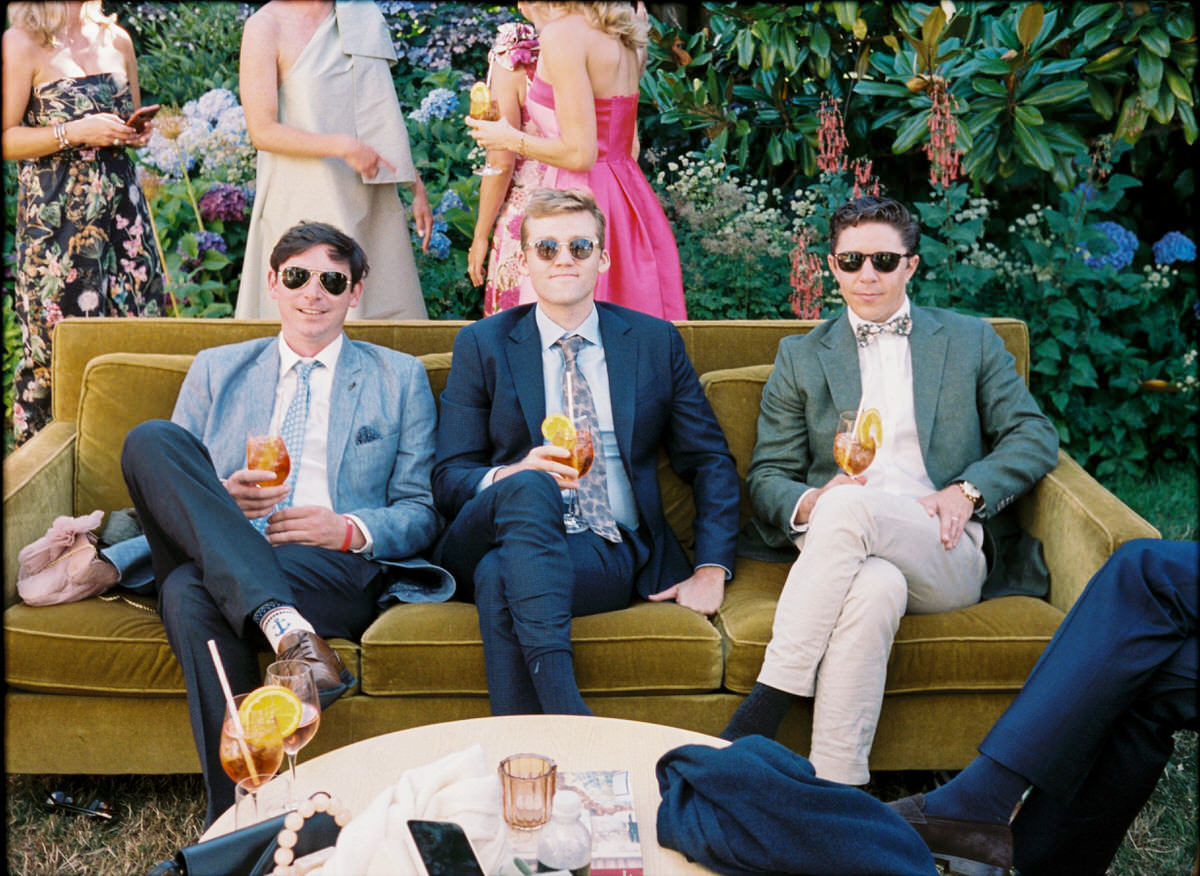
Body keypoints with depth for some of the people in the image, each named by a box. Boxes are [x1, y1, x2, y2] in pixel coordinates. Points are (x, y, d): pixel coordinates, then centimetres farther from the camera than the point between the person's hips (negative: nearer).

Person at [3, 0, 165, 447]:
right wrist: (75, 132, -16)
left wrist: (140, 132, 4)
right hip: (55, 213, -5)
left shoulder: (117, 39, 14)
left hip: (121, 206, 5)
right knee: (56, 342, -3)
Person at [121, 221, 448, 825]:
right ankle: (286, 627, -40)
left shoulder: (400, 379, 18)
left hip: (342, 568, -3)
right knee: (150, 439, -27)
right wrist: (224, 499, -7)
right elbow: (165, 483, 17)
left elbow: (421, 513, 12)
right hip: (217, 560, 3)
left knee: (192, 589, -34)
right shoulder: (215, 371, 23)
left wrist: (351, 530, -10)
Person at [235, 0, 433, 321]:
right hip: (303, 207, -5)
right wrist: (342, 146, -20)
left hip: (371, 203, 5)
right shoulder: (265, 26, -6)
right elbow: (261, 131, -11)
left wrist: (417, 187, 14)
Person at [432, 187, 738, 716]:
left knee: (500, 577, -33)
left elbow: (710, 463, 14)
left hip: (617, 554, 0)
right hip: (516, 529, 1)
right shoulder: (482, 345, 11)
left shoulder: (655, 342, 14)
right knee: (528, 486, -37)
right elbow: (448, 479, 5)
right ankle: (565, 713, -46)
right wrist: (515, 475, -18)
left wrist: (711, 569, 0)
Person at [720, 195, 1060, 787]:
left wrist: (968, 491, -5)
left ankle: (765, 704, -34)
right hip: (843, 545, 1)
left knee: (847, 506, -34)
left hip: (946, 556, 0)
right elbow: (767, 474, 13)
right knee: (876, 586, -38)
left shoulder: (970, 340, 20)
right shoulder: (800, 357, 20)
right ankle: (834, 788, -37)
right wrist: (806, 504, -11)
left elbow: (1035, 436, 13)